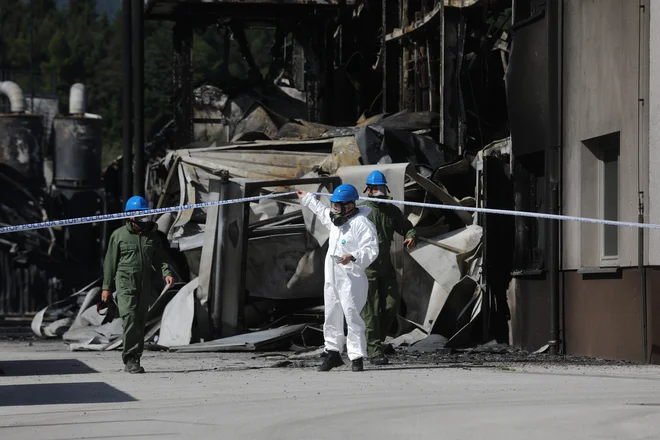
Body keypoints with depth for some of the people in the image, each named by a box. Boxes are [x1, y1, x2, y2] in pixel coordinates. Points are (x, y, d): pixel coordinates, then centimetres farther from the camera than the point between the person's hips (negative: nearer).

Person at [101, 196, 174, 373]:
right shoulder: (119, 235, 1)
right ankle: (130, 357, -16)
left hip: (145, 284, 4)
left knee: (141, 321, 5)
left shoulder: (152, 235, 11)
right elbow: (110, 262, 4)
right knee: (130, 318, -18)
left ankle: (133, 361, 12)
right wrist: (106, 287, 2)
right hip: (125, 283, -4)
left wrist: (166, 273, -8)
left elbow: (160, 257, 13)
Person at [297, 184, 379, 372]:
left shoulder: (361, 223, -14)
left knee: (352, 317, -12)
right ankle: (333, 353, 26)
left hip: (351, 278, -9)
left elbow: (371, 250, -21)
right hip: (331, 278, 9)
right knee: (331, 316, 15)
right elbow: (322, 212, 38)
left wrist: (353, 256, -36)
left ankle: (357, 358, -9)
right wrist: (307, 199, 47)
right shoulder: (336, 220, 14)